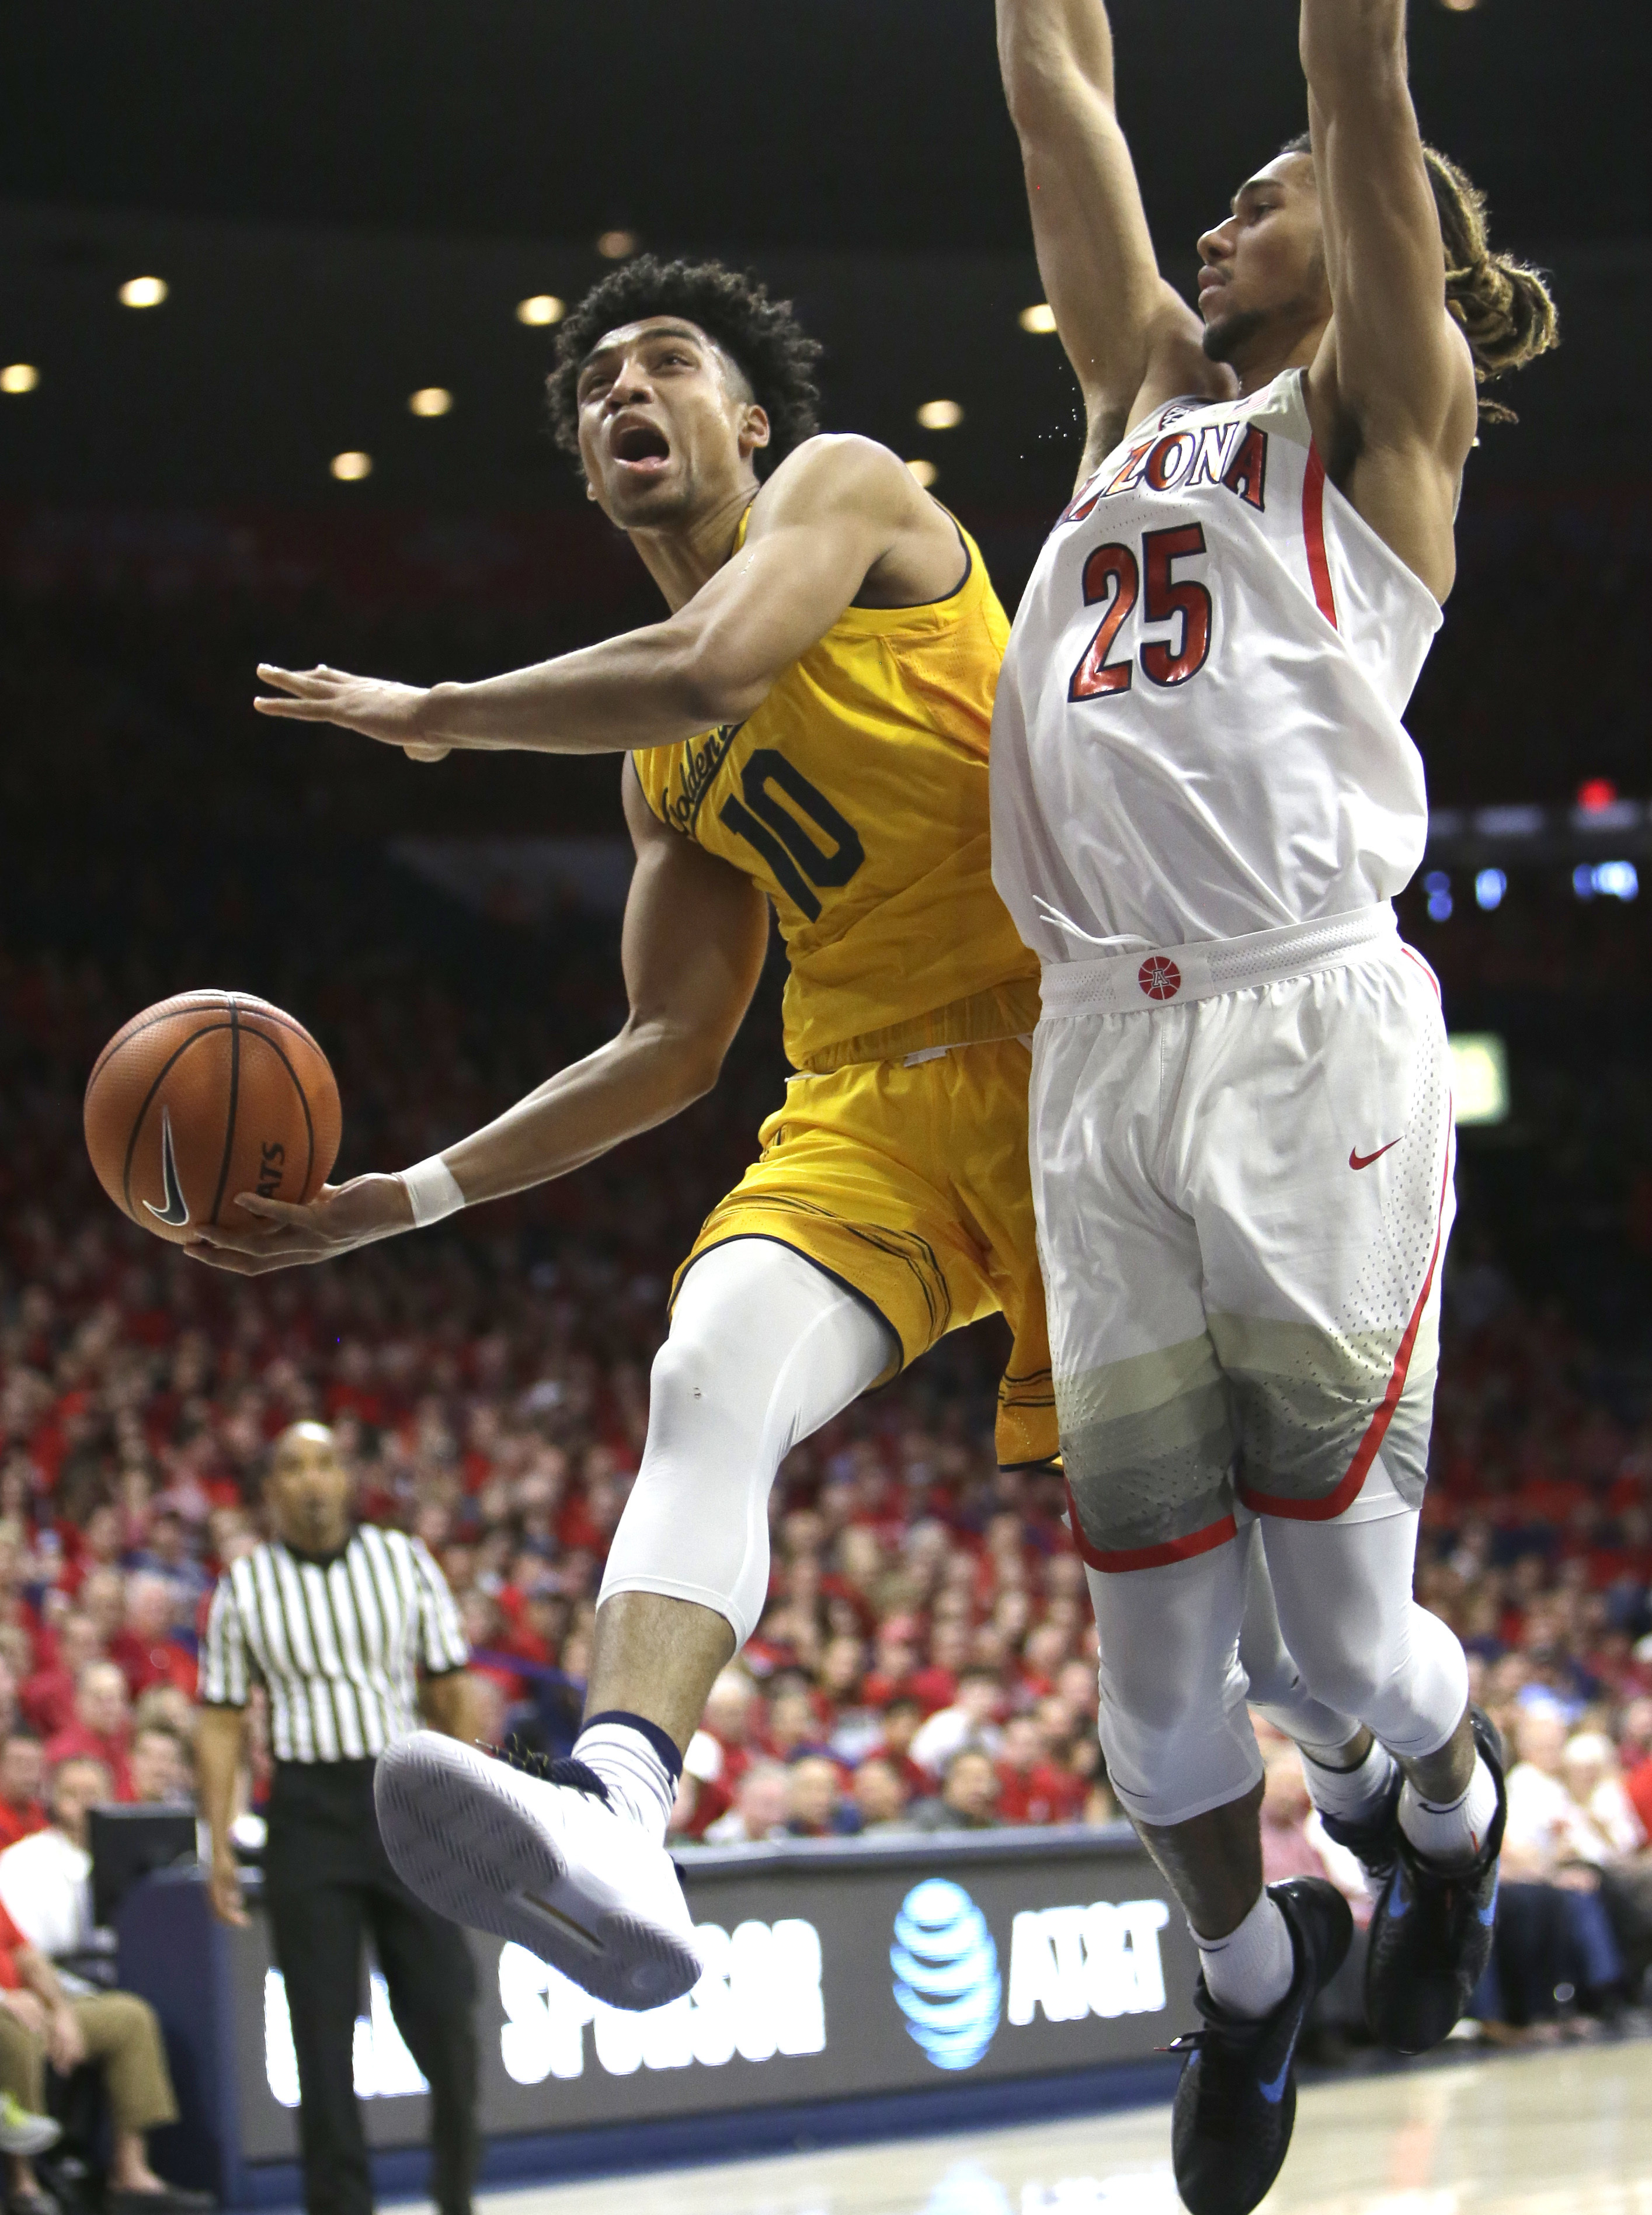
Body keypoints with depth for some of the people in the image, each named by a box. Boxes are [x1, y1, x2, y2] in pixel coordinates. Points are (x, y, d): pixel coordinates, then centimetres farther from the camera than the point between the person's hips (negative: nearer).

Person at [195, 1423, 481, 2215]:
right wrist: (219, 1845, -1)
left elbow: (448, 1691, 8)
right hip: (306, 1809, 0)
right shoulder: (245, 1586, 2)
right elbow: (222, 1720, 4)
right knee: (322, 2025, 0)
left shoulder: (405, 1563, 4)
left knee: (444, 2010, -1)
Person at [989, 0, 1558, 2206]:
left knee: (1346, 1615, -2)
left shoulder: (1383, 410, 8)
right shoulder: (1151, 390, 23)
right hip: (1101, 1059, 5)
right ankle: (1248, 1964, 30)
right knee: (1154, 1669, 5)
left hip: (1311, 1046, -5)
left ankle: (1446, 1805, 31)